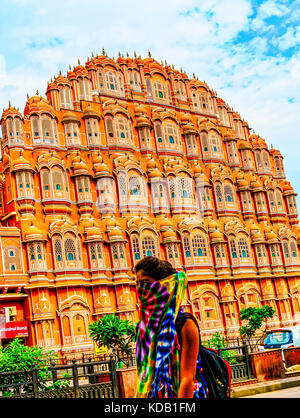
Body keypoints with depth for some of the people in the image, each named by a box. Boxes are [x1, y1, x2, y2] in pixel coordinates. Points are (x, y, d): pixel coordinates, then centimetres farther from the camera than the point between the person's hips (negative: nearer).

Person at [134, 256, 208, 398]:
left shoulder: (184, 325, -13)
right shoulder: (144, 325, 7)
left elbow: (188, 378, -18)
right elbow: (143, 376, 12)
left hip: (179, 394, -5)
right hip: (151, 395, 6)